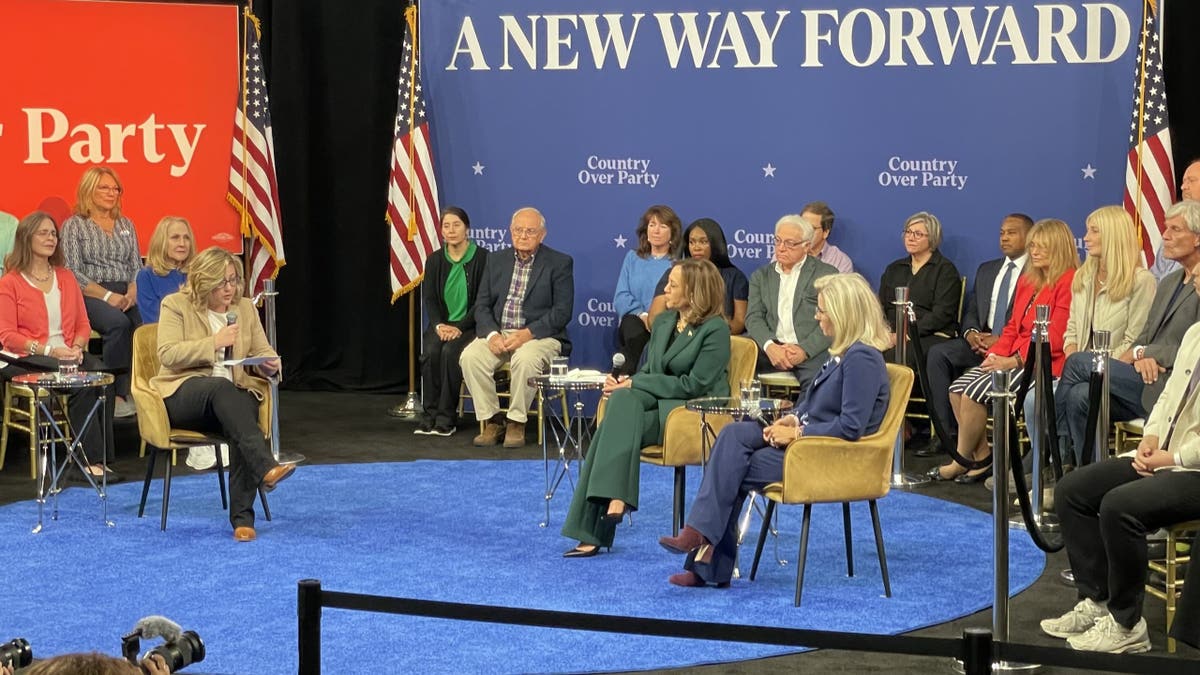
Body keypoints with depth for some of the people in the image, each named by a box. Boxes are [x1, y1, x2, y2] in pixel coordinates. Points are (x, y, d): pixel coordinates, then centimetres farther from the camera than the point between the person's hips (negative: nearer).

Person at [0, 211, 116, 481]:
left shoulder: (66, 277, 21)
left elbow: (83, 324, 18)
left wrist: (77, 347, -5)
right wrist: (49, 350, -17)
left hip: (68, 355, 5)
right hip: (27, 360, -4)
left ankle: (101, 456, -31)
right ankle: (91, 459, -30)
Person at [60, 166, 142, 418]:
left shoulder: (126, 225, 21)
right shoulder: (74, 225, 6)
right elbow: (72, 273, -4)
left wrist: (132, 293, -6)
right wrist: (107, 296, -15)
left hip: (126, 295, 4)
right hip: (89, 296, -4)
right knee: (118, 322, -37)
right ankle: (118, 392, -31)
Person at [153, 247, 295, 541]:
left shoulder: (245, 307, 15)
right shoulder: (175, 305, 2)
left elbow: (263, 351, 17)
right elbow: (167, 354, -10)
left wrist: (270, 364, -7)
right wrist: (214, 343, -17)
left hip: (234, 394, 3)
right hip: (184, 394, -3)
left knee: (244, 411, -34)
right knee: (222, 387, -39)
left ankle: (242, 516, -38)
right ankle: (266, 468, -55)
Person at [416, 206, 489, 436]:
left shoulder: (482, 257, -4)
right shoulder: (435, 260, 9)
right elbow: (429, 298, 5)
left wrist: (460, 327, -17)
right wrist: (439, 325, -13)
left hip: (469, 325, -3)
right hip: (441, 324, 3)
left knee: (450, 352, -32)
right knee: (430, 352, -27)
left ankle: (447, 417, -23)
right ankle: (430, 415, -19)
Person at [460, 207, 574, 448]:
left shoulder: (560, 263, 0)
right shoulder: (496, 260, 13)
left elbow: (562, 312, -7)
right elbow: (482, 305, 9)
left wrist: (528, 333, -19)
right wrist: (492, 334, -11)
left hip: (539, 335, -4)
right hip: (498, 332, 4)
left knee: (525, 359, -37)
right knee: (470, 356, -26)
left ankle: (516, 421, -18)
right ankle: (492, 420, -12)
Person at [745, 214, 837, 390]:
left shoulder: (826, 274, 10)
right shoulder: (761, 276, 20)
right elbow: (753, 317, 9)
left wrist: (804, 349, -14)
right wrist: (770, 346, -13)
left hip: (812, 350, -3)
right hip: (772, 348, 3)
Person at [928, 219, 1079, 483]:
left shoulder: (1068, 283, -11)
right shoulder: (1027, 281, 19)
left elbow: (1055, 338, -17)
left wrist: (1013, 361, -18)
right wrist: (996, 354, 0)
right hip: (1013, 359, 9)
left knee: (976, 391, -21)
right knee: (958, 387, -9)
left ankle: (961, 462, -5)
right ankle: (982, 458, -5)